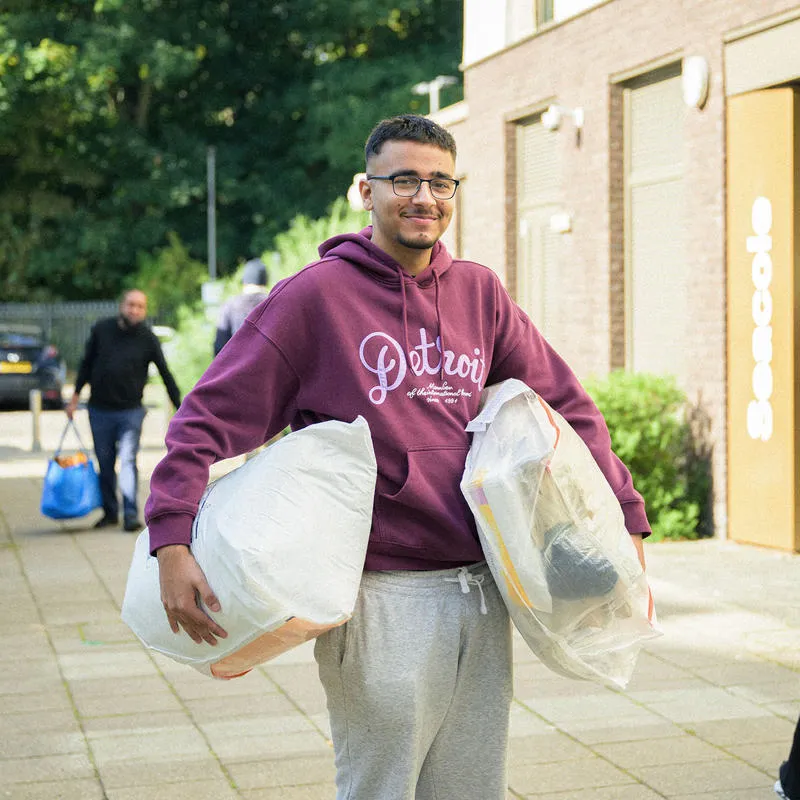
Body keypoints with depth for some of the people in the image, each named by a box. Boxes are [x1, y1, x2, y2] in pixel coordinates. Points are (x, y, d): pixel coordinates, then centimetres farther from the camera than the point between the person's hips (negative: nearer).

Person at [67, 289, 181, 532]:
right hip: (99, 411, 2)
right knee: (105, 464, 9)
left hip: (130, 411, -2)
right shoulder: (101, 330, 0)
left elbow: (166, 375, 0)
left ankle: (131, 514, -14)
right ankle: (110, 512, 20)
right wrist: (75, 397, 10)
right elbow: (86, 364, 11)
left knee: (128, 461, -13)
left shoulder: (148, 339, -4)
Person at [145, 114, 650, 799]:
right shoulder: (317, 294, -6)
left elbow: (565, 404, 14)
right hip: (380, 599, -5)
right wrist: (173, 542, -19)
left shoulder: (479, 292, 9)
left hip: (481, 591, 5)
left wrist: (626, 516, 9)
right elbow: (213, 416, -8)